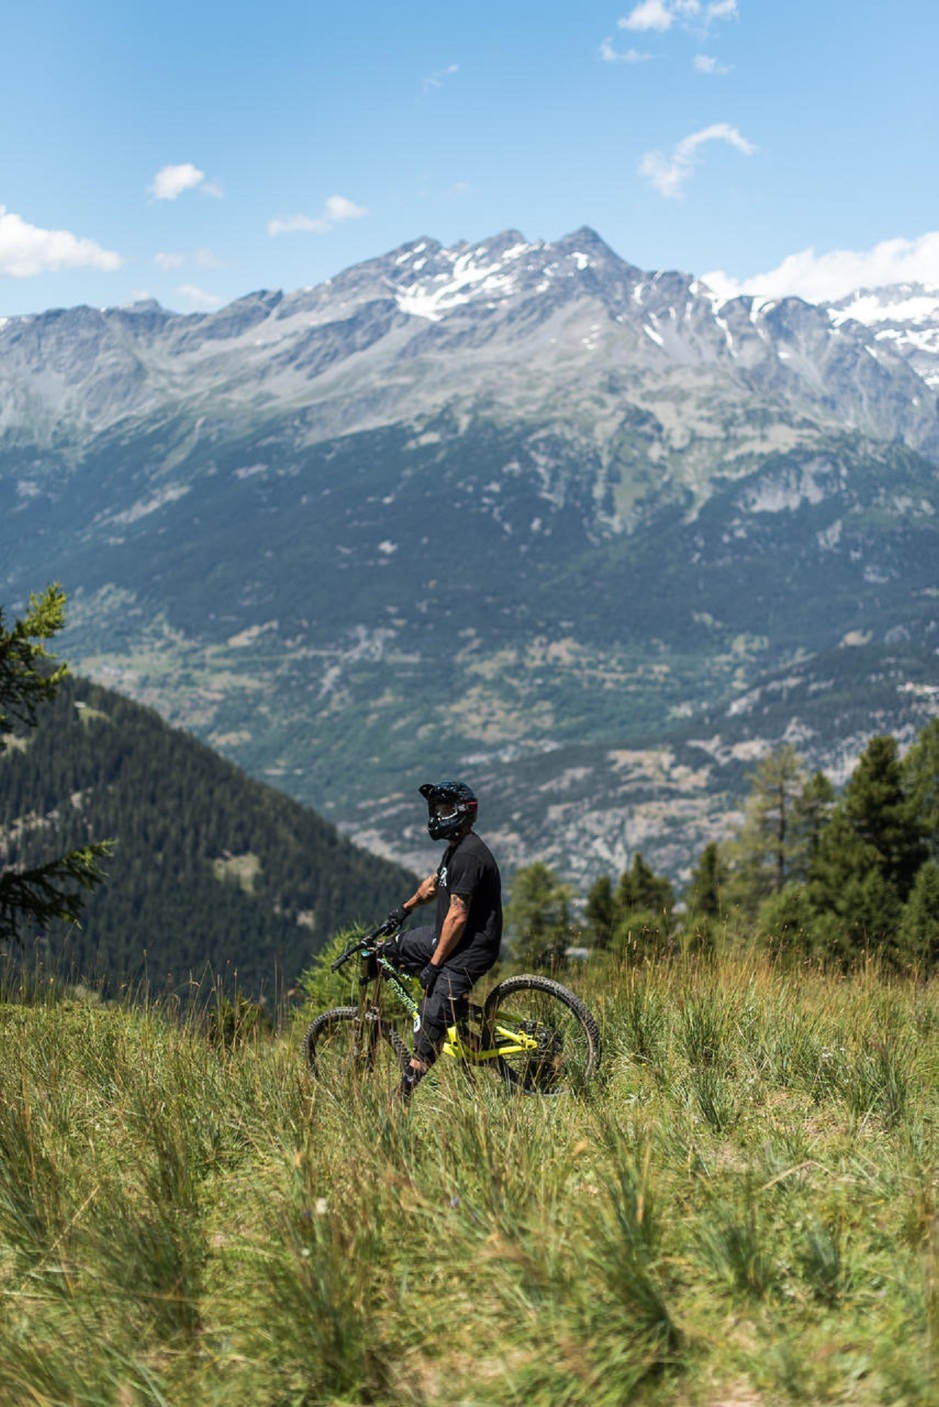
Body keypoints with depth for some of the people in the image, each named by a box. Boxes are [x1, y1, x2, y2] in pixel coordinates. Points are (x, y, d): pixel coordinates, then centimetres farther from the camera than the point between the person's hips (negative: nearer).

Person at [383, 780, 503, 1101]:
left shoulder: (469, 855, -23)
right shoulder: (455, 847, 8)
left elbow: (458, 917, -25)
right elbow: (435, 882, 28)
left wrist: (434, 964, -20)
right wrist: (406, 908, 40)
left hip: (471, 948, -10)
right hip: (450, 936, 10)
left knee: (432, 1020, -12)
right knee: (398, 945, 21)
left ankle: (405, 1096, -9)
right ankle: (455, 1002, 16)